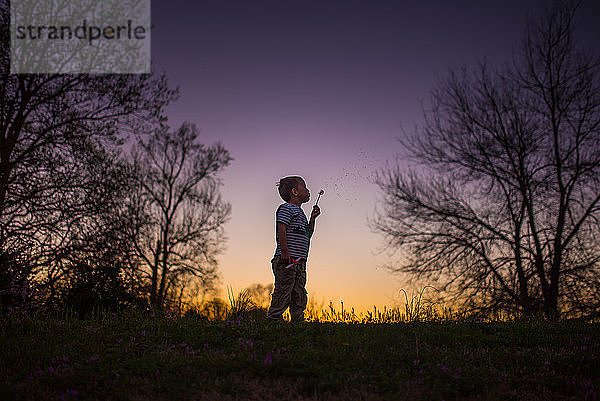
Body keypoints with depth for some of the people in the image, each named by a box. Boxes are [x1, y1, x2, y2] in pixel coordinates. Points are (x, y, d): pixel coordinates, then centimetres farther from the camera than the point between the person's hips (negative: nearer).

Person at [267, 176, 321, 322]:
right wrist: (285, 251, -23)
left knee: (299, 296, 10)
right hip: (287, 260, -9)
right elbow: (281, 230, -14)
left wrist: (313, 217, 19)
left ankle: (298, 321, 15)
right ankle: (273, 320, -6)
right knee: (283, 293, -10)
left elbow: (308, 234, 29)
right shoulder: (286, 208, -4)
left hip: (299, 261, 9)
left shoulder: (299, 212, 24)